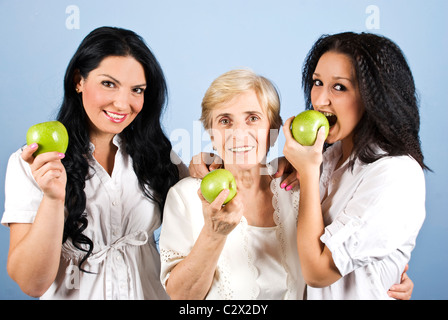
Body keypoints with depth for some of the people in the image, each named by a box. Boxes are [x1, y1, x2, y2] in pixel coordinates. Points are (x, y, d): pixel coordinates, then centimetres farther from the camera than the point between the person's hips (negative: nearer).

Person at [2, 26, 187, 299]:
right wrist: (53, 198, -26)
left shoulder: (154, 152, 1)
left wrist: (199, 174, -10)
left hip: (151, 291, 2)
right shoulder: (30, 164, -8)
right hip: (76, 293, -2)